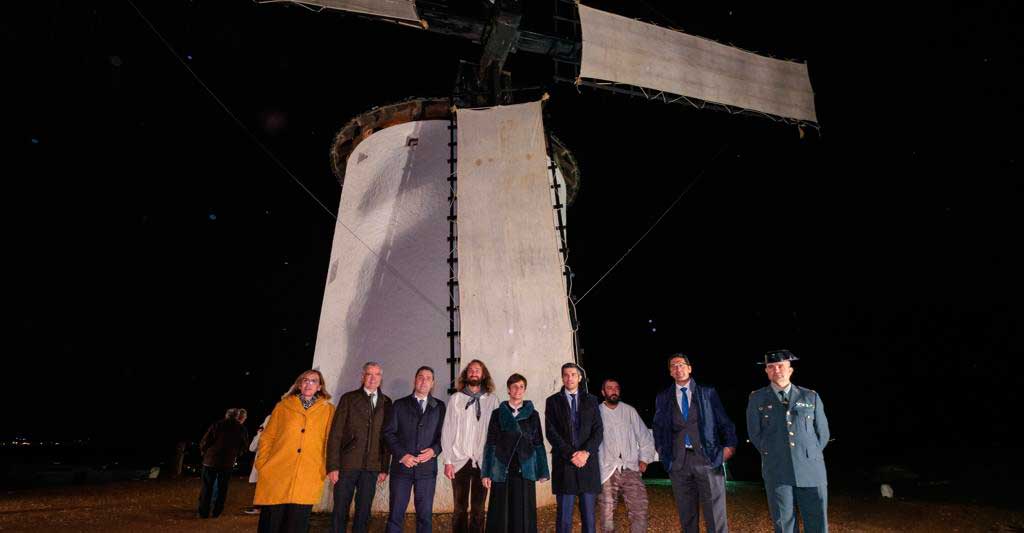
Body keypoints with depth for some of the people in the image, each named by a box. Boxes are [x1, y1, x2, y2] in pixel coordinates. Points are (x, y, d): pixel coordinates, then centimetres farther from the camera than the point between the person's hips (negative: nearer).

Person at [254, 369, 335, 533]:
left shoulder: (329, 410, 8)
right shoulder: (283, 406, 9)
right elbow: (267, 438, 10)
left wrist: (327, 468, -1)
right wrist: (262, 465, 2)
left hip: (307, 480, -1)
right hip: (276, 476, 1)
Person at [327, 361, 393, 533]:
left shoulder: (386, 403, 8)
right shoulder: (348, 398, 2)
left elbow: (386, 436, 8)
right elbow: (335, 434, -2)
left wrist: (384, 468, 4)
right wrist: (333, 466, -9)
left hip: (372, 467, 2)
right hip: (347, 465, -2)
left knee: (364, 511, 7)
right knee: (340, 511, 4)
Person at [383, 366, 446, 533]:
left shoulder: (439, 407, 9)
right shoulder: (399, 405, 7)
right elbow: (388, 432, 2)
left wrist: (434, 450, -11)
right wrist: (402, 455, -9)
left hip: (427, 467, 1)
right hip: (402, 466, 0)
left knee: (425, 514, 5)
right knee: (395, 513, 2)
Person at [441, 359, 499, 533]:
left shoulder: (492, 399, 4)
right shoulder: (455, 398, 3)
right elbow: (447, 430, 2)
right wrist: (447, 461, -3)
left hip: (483, 461, 0)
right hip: (460, 461, 0)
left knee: (478, 508, 8)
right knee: (460, 508, 6)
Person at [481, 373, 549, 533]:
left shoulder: (533, 414, 7)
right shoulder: (498, 414, 5)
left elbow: (538, 444, 8)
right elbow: (491, 444, 3)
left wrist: (542, 472, 3)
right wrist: (486, 473, -1)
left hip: (525, 470, 1)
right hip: (502, 471, 0)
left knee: (524, 513, 2)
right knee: (501, 513, 2)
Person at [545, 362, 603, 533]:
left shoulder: (591, 400, 11)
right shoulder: (553, 401, 6)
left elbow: (598, 430, 4)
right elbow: (551, 432, -2)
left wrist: (586, 452, -10)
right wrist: (570, 454, -11)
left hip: (588, 462, 2)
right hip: (564, 463, -1)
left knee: (589, 514, 5)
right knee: (564, 515, 0)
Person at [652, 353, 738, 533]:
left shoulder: (708, 393, 7)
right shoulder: (663, 398, 11)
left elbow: (724, 421, 8)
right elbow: (658, 427, 18)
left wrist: (729, 445, -3)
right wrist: (662, 451, 7)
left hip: (707, 458, -2)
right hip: (679, 462, 2)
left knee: (716, 516, -4)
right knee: (686, 517, 9)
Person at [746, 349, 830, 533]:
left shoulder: (811, 397, 8)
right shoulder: (757, 398, 5)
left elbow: (823, 433, 14)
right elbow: (754, 434, 10)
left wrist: (809, 456, 13)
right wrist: (772, 456, 9)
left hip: (811, 470, 1)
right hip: (776, 471, -1)